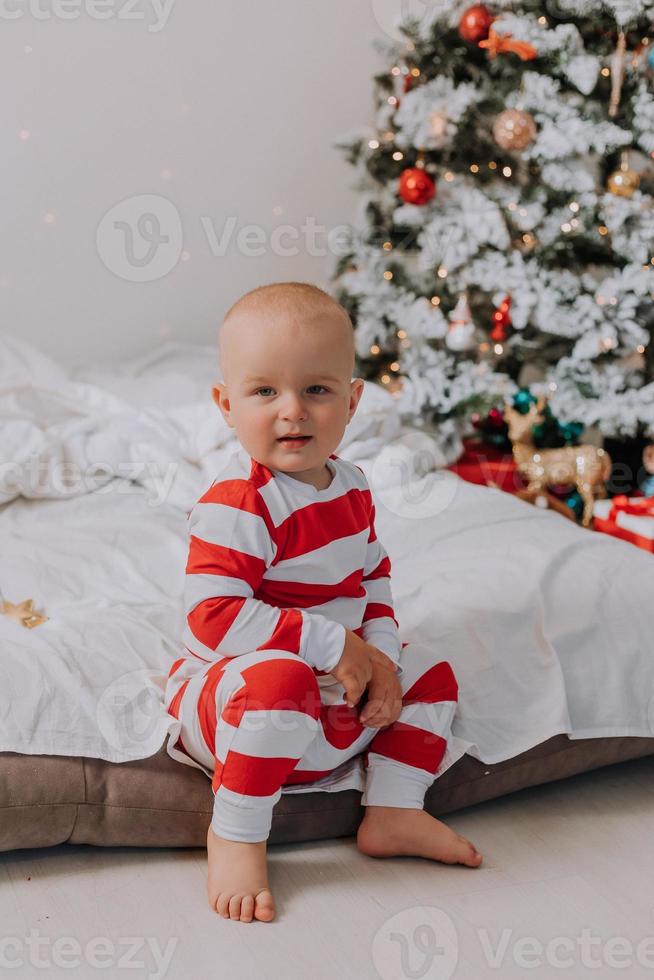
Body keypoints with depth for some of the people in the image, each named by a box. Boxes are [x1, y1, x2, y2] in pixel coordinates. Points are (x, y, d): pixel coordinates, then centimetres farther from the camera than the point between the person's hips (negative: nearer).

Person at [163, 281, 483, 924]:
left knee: (430, 674, 12)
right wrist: (333, 645, -29)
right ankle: (235, 834, -19)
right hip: (226, 693, -8)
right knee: (278, 678, -39)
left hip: (337, 700, 8)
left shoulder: (350, 487, 2)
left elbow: (374, 576, 12)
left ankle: (393, 813, 19)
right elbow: (214, 618, -32)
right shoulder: (236, 505, -26)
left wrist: (382, 655, -6)